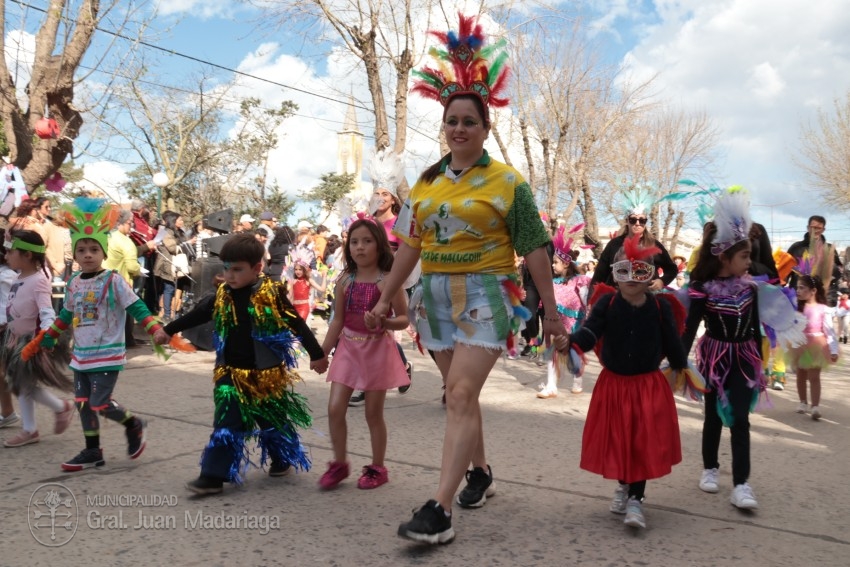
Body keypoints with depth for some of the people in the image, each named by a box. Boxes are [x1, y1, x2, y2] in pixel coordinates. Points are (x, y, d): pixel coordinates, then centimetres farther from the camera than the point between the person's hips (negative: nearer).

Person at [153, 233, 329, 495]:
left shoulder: (272, 294, -13)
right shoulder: (222, 295, 0)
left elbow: (298, 325, -7)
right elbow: (197, 315, 16)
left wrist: (317, 354, -3)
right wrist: (168, 330, 23)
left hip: (266, 373, -3)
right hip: (231, 373, 3)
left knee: (272, 420, 13)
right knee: (226, 423, -1)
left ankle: (282, 459, 36)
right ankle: (213, 475, 3)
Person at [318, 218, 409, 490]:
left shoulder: (388, 281, -10)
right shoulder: (345, 281, 2)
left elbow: (404, 319, -8)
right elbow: (338, 320, 9)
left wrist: (385, 321, -29)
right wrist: (322, 352, 8)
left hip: (377, 349, -4)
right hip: (348, 348, 4)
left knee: (373, 413, 5)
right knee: (335, 408, -1)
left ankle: (377, 468, 22)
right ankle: (339, 463, 17)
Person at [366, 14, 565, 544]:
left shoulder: (507, 180, -5)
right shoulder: (427, 182, 9)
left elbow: (534, 248, -4)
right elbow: (410, 245, 13)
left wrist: (551, 311, -3)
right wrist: (384, 301, 13)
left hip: (485, 295, -5)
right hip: (436, 295, 6)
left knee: (461, 394, -14)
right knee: (460, 394, 14)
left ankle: (440, 510, -12)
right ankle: (481, 472, 34)